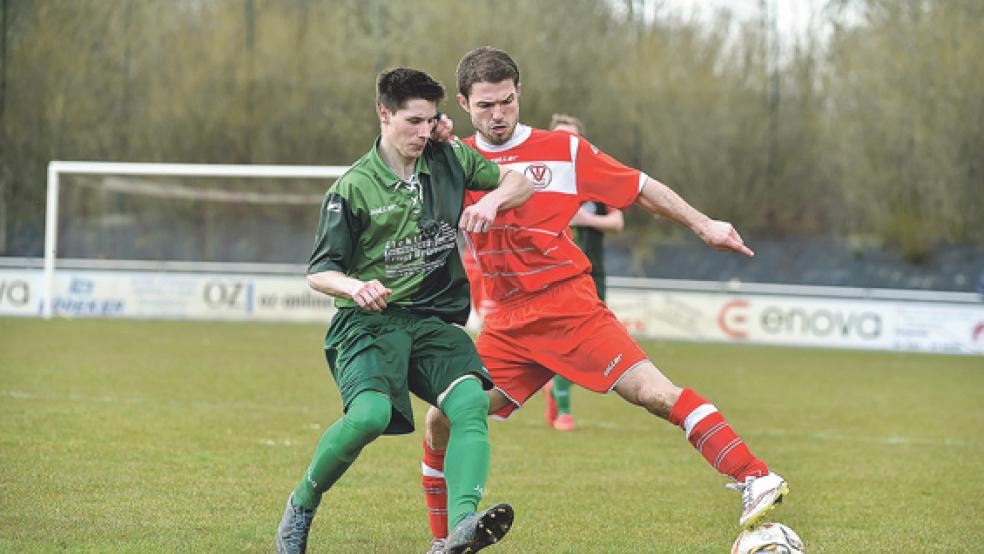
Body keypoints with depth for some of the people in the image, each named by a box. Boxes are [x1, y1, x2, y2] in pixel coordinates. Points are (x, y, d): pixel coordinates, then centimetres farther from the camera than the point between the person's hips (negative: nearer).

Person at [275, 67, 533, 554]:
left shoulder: (448, 160, 8)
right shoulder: (354, 188, -4)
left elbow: (521, 182, 15)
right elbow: (318, 272, -2)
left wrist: (493, 199, -8)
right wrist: (354, 287, -24)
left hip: (434, 321, 4)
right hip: (368, 320, -4)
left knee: (471, 401, -25)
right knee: (371, 414, -30)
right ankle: (302, 504, -3)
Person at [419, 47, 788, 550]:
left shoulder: (563, 150, 1)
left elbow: (639, 188, 9)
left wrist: (703, 225, 5)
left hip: (570, 307, -4)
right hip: (508, 324, 4)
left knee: (653, 391, -21)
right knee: (442, 422, 0)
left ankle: (755, 480, -25)